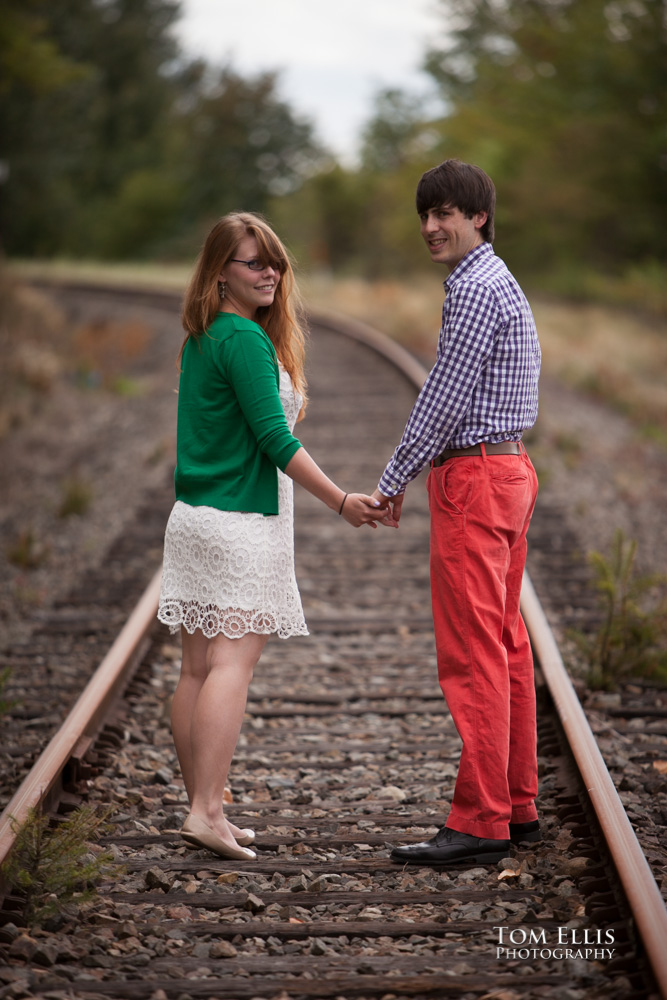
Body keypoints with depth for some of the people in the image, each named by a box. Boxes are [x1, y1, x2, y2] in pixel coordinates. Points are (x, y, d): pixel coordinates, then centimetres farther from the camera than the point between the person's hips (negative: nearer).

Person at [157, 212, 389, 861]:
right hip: (240, 523, -9)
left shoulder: (200, 339, 14)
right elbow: (274, 439, -16)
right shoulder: (245, 339, -14)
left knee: (197, 667, 8)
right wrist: (341, 502, -8)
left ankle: (203, 809, 14)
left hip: (192, 517, 9)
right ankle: (206, 811, -14)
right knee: (232, 663, -9)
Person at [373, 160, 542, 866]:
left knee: (472, 653, -9)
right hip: (508, 469, 11)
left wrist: (393, 481, -7)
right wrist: (413, 475, 21)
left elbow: (445, 398, -16)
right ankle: (517, 806, 18)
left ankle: (479, 822, -7)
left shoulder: (475, 290, -14)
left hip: (473, 479, -11)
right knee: (505, 644, 12)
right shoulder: (500, 284, 18)